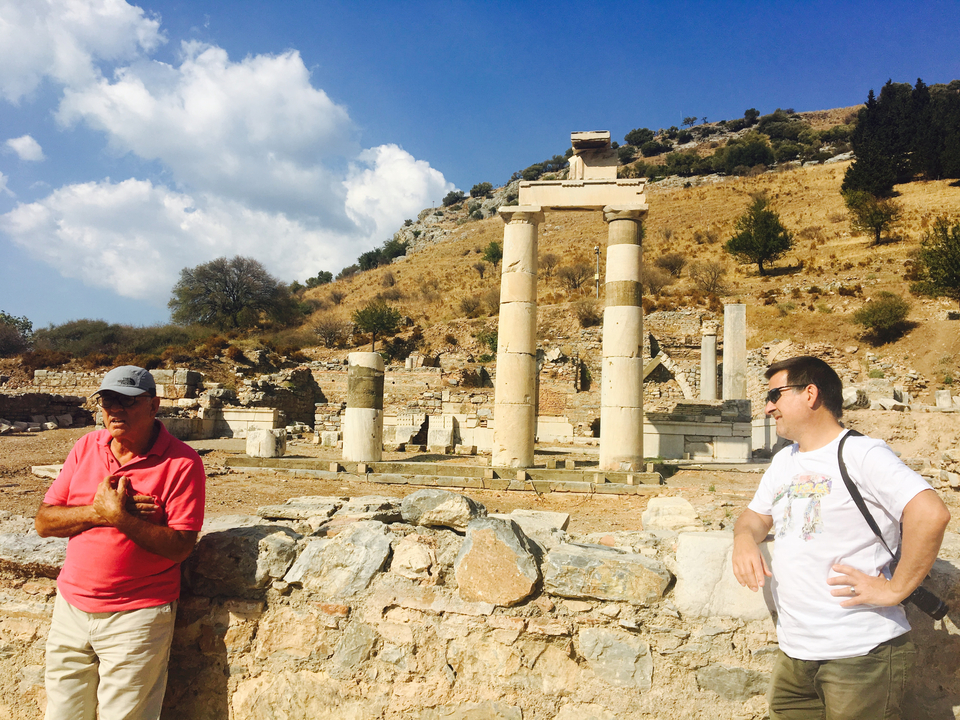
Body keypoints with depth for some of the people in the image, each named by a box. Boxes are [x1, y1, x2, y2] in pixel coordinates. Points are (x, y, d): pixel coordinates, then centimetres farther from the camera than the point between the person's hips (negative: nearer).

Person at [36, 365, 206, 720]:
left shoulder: (182, 463, -13)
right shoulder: (86, 447, 5)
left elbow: (179, 547, -16)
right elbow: (44, 522, 3)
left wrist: (120, 517, -23)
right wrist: (97, 511, -14)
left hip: (137, 617, -5)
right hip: (70, 607, 5)